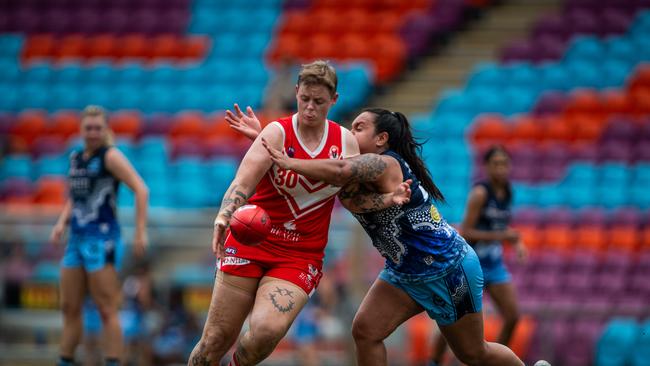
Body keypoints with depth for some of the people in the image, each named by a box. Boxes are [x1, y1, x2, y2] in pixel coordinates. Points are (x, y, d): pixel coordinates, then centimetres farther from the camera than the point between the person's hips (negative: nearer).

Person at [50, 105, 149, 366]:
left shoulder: (110, 156, -7)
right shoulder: (76, 158, 15)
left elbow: (141, 190, -14)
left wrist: (140, 232, -20)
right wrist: (61, 224, 9)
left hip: (102, 238, -8)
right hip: (77, 238, 8)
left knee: (107, 310, -8)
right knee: (69, 307, 11)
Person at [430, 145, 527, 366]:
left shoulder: (507, 192, 4)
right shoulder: (480, 193, -17)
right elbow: (465, 232, -20)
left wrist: (517, 242, 1)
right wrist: (500, 236, -24)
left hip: (494, 265, 6)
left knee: (512, 317, -3)